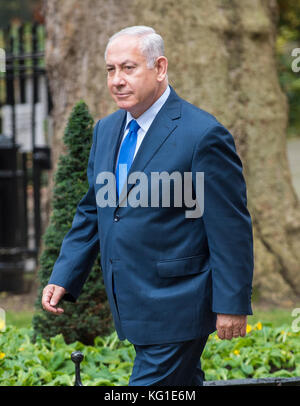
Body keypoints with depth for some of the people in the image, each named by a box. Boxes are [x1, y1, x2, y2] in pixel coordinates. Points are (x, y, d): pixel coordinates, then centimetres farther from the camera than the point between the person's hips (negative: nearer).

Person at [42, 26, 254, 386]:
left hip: (175, 307, -8)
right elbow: (91, 212, 17)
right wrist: (64, 278, 8)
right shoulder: (106, 130, 10)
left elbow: (231, 228, -14)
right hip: (133, 306, 8)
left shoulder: (203, 135, -15)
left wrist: (232, 304, -14)